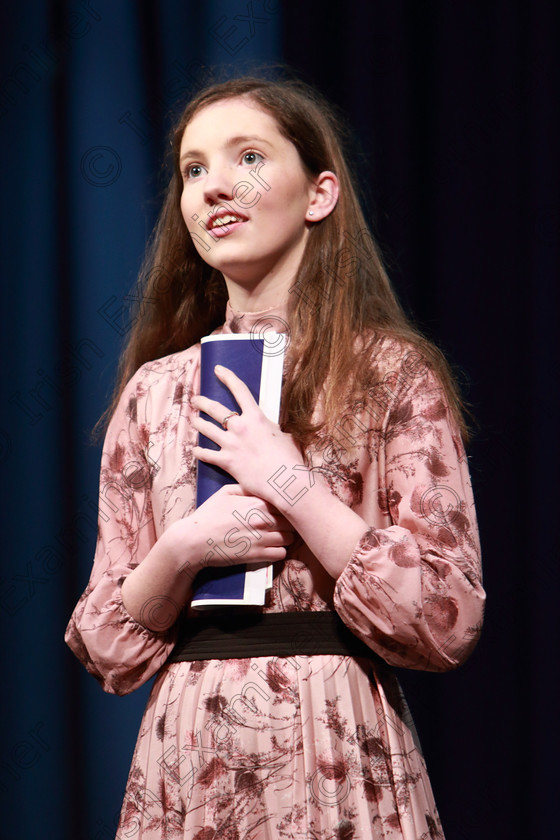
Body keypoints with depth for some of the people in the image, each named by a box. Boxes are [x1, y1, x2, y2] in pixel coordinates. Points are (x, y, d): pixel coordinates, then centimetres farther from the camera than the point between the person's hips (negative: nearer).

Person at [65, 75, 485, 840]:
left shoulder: (392, 374, -2)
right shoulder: (156, 391, 7)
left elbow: (447, 624, -10)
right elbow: (109, 651, 6)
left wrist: (290, 483, -13)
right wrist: (183, 550, -12)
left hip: (337, 774, -3)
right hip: (185, 771, 3)